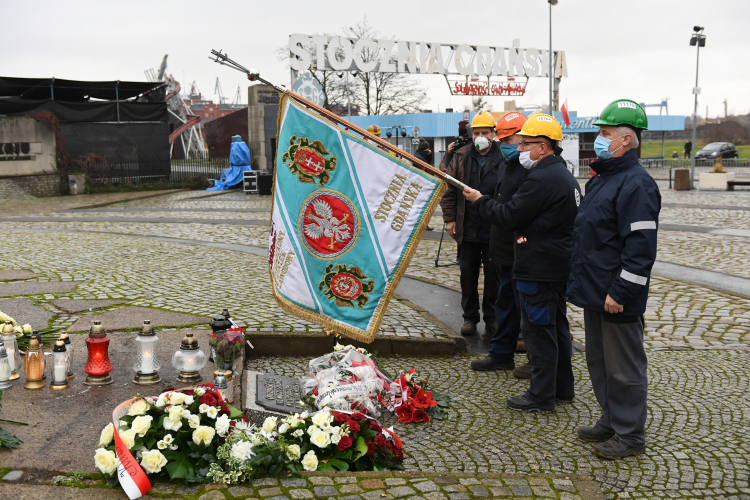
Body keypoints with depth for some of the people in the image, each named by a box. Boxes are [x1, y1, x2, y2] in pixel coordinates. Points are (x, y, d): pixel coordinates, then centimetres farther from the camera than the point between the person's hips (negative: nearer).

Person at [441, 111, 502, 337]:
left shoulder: (504, 159, -3)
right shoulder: (461, 157, 4)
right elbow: (449, 189, 7)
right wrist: (449, 218, 1)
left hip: (495, 230, -2)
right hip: (468, 229, 2)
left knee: (493, 276, 8)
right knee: (468, 274, 9)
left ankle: (492, 319, 21)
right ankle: (470, 317, 21)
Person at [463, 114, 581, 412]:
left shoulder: (541, 179, -20)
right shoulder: (564, 175, 14)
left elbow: (510, 217, -17)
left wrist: (480, 200, -4)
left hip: (539, 269, -10)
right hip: (560, 266, 10)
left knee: (538, 329, -2)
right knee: (556, 325, 17)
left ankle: (541, 396, 6)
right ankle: (562, 388, 28)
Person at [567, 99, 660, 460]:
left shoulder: (636, 183, -18)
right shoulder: (600, 178, 15)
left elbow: (641, 246, -23)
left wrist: (621, 292, -23)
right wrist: (580, 280, 21)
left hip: (618, 298, -10)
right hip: (594, 292, 10)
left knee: (623, 368, 1)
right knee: (598, 361, 19)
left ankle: (630, 436, 14)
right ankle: (611, 421, 33)